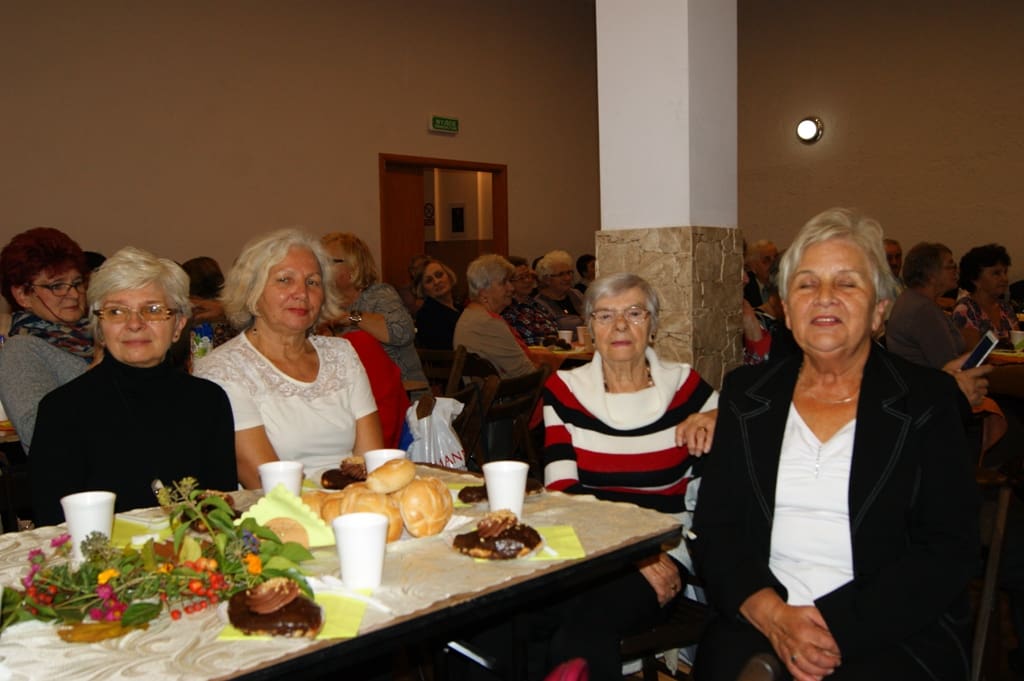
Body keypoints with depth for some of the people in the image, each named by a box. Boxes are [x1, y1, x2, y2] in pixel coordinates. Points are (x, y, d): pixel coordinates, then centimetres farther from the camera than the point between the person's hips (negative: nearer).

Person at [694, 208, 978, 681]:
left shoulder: (928, 399, 3)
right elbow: (714, 527, 5)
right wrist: (773, 614, -12)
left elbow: (949, 548, -3)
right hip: (758, 621, 2)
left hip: (894, 628, -1)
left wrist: (838, 629, -14)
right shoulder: (746, 393, 10)